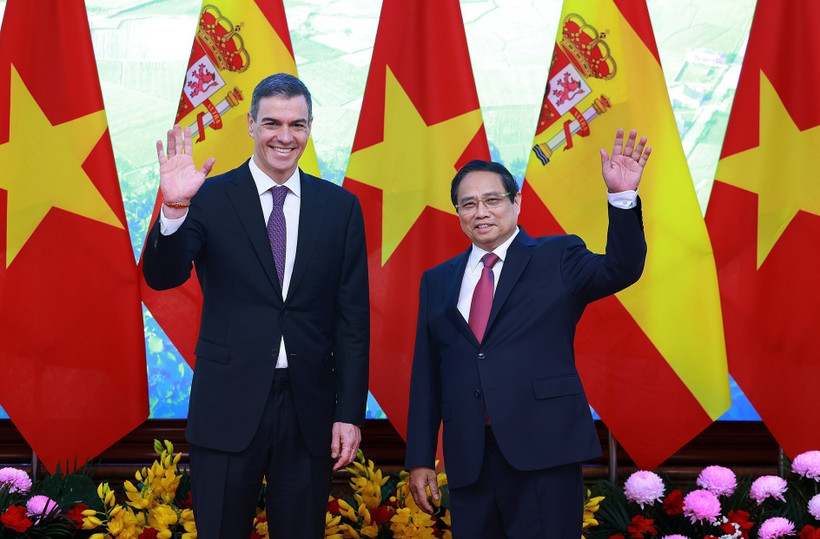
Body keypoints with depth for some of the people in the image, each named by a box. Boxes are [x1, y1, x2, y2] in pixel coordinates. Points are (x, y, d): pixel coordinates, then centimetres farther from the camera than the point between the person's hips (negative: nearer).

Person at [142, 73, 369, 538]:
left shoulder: (340, 207, 5)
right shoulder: (211, 198, 0)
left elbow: (353, 319, 4)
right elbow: (163, 276, -13)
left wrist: (350, 414, -1)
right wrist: (174, 209, -31)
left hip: (309, 411, 2)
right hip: (229, 408, -2)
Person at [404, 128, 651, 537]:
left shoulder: (556, 259, 6)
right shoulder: (438, 281, 14)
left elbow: (621, 270, -13)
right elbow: (426, 376, 13)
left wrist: (622, 197, -27)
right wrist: (420, 459, 9)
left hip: (543, 454, -3)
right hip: (468, 461, 3)